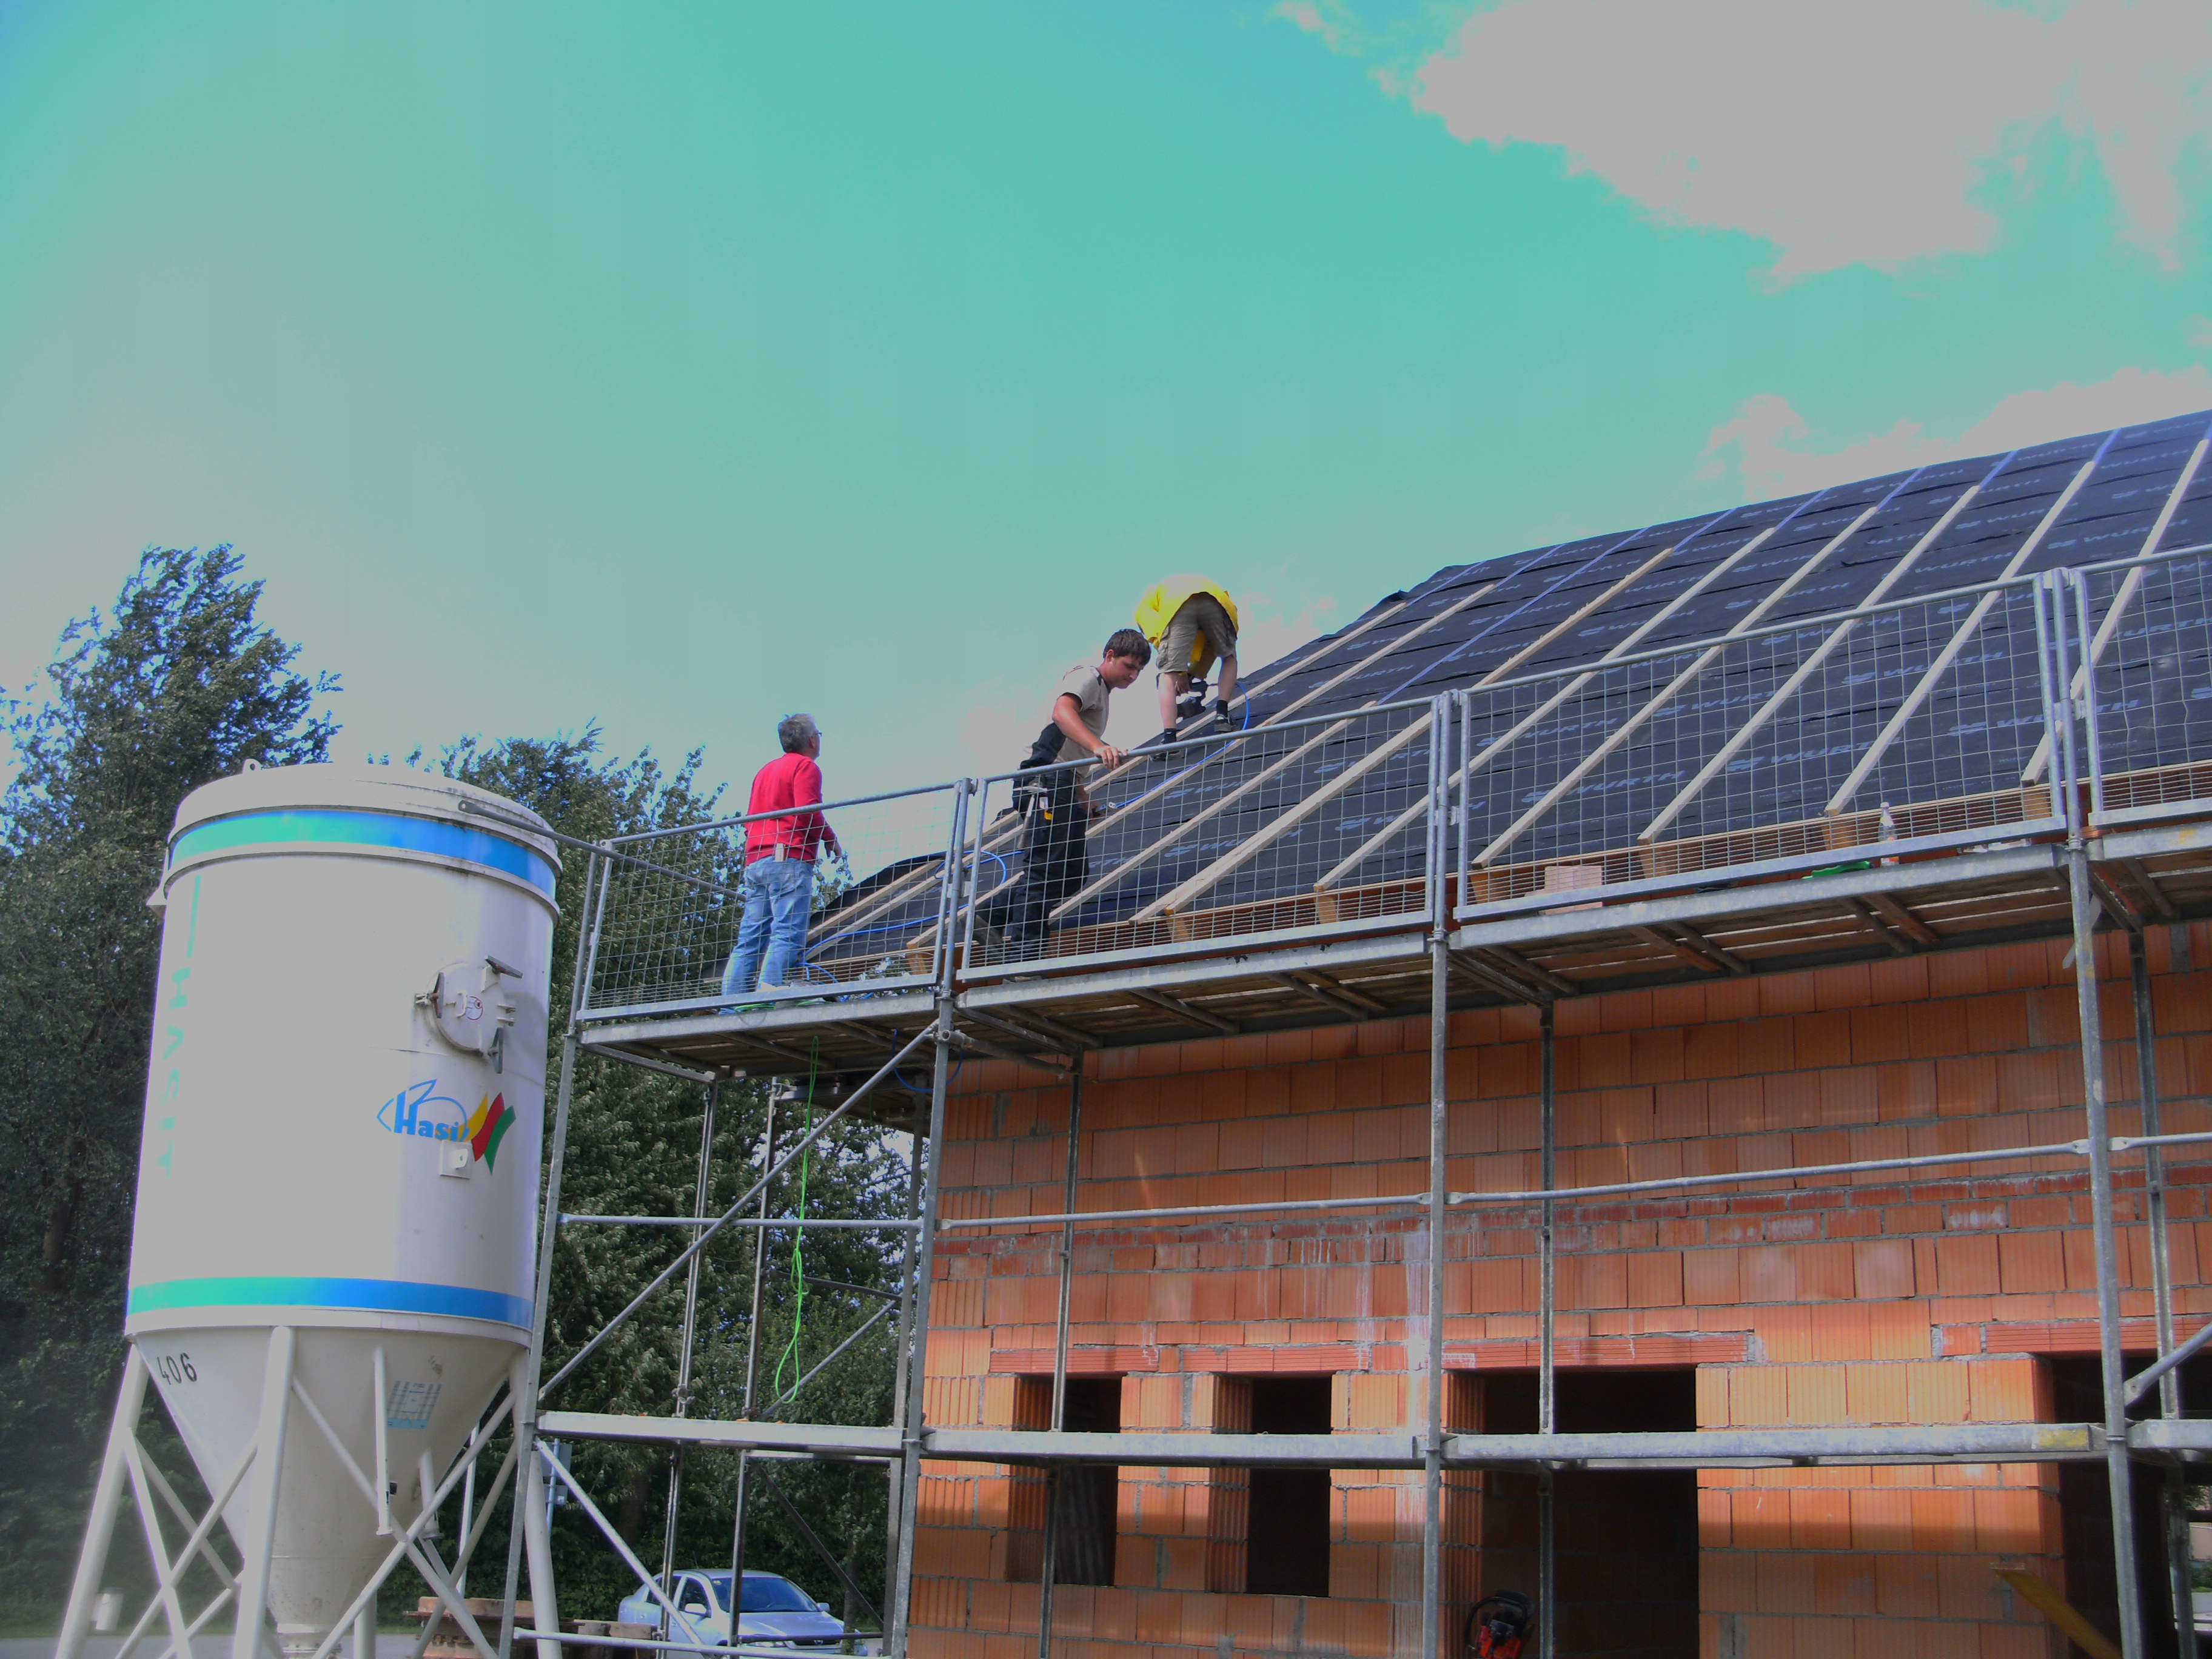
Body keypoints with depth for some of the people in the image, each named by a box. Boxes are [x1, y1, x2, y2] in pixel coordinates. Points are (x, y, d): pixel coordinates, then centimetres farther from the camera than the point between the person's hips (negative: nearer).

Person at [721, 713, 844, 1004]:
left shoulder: (765, 771, 27)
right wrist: (832, 841, 0)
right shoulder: (805, 767, 0)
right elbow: (808, 812, -12)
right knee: (789, 934, -14)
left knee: (751, 937, 4)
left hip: (754, 862, 8)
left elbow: (750, 820, 26)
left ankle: (732, 1002, -3)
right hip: (789, 860, -8)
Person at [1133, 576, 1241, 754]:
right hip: (1216, 601, 3)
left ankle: (1169, 738, -12)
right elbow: (1212, 645, 36)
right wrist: (1196, 676, 36)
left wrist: (1180, 674, 17)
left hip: (1175, 605, -3)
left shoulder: (1145, 604, 35)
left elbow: (1158, 636, 14)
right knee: (1229, 657, 28)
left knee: (1168, 674, 1)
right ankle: (1222, 715, 15)